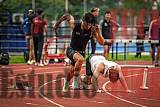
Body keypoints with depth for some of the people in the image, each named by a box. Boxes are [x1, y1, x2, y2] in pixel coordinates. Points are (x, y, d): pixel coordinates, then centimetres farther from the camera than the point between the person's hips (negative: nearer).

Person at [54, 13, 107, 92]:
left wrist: (98, 33, -34)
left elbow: (102, 43, -19)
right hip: (71, 50, -3)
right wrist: (58, 22, 6)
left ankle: (66, 85, 49)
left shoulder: (92, 29, -17)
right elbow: (68, 16, -1)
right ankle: (76, 78, -20)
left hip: (81, 52, 3)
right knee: (80, 59, -37)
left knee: (72, 71, 19)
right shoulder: (75, 25, -20)